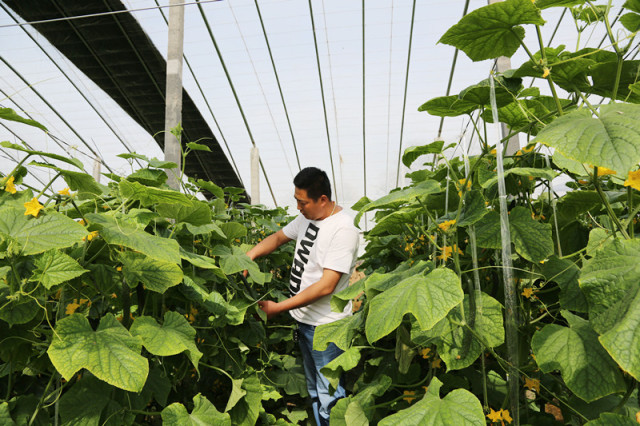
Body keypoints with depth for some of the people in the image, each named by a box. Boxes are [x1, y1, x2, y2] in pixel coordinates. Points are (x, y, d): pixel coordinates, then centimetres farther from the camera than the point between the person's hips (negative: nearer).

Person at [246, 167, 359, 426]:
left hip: (325, 327, -9)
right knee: (313, 390, 24)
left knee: (329, 397, 2)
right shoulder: (307, 217, 3)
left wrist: (277, 308, -24)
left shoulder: (343, 229, -24)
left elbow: (326, 286, -27)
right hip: (303, 318, 9)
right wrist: (250, 255, -3)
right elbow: (279, 237, 17)